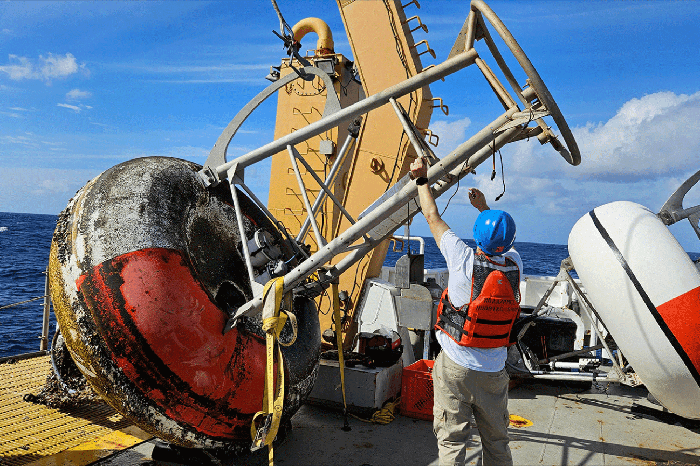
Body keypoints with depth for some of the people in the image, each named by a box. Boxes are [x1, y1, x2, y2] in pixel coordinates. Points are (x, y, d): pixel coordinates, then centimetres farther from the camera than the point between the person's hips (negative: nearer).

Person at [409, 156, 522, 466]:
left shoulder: (465, 262, -17)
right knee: (496, 441, 18)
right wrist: (484, 208, 32)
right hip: (494, 371, 4)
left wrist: (421, 179, 9)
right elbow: (503, 242, 20)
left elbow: (433, 218, -4)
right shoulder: (515, 266, -5)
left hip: (455, 367, -4)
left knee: (452, 440, 5)